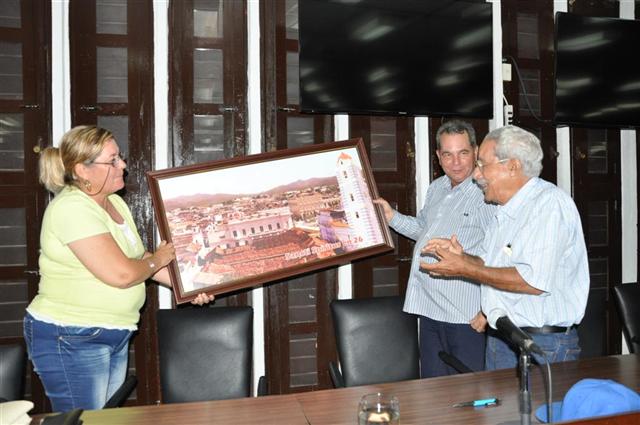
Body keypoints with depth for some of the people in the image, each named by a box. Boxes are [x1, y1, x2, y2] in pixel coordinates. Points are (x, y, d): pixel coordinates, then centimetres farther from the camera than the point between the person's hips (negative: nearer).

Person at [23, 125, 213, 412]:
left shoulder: (115, 203, 8)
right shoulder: (71, 208, -21)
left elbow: (137, 258, 15)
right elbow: (121, 273, -27)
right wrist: (157, 260, -8)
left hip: (114, 335, 8)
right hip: (71, 340, -8)